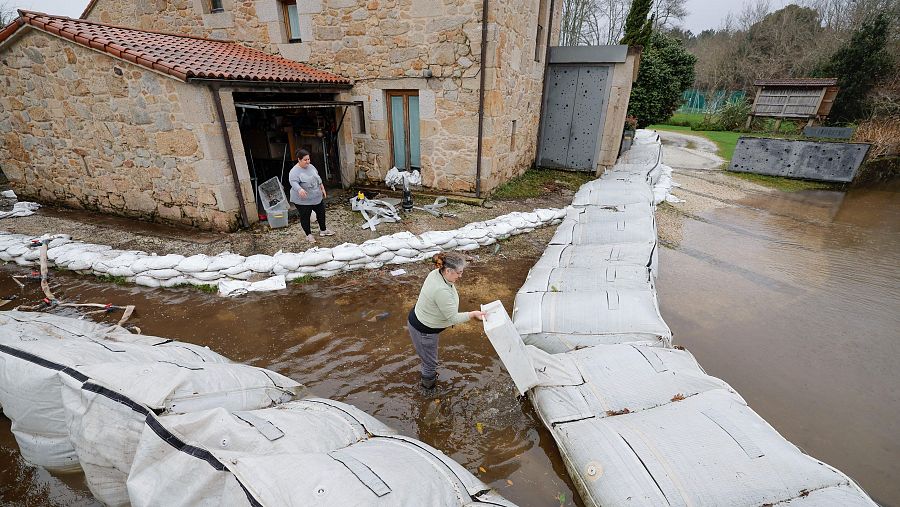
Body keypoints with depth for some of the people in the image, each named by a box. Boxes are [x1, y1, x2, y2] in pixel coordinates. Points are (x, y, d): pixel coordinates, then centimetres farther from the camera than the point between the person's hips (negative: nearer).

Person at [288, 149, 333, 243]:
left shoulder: (311, 166, 2)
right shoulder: (294, 171, -19)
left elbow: (318, 178, 13)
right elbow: (293, 183, -33)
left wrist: (323, 189, 15)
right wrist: (300, 189, -51)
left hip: (317, 197, 7)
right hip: (303, 200, -7)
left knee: (321, 213, 15)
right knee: (305, 217, 6)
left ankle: (323, 230, 32)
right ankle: (309, 235, 20)